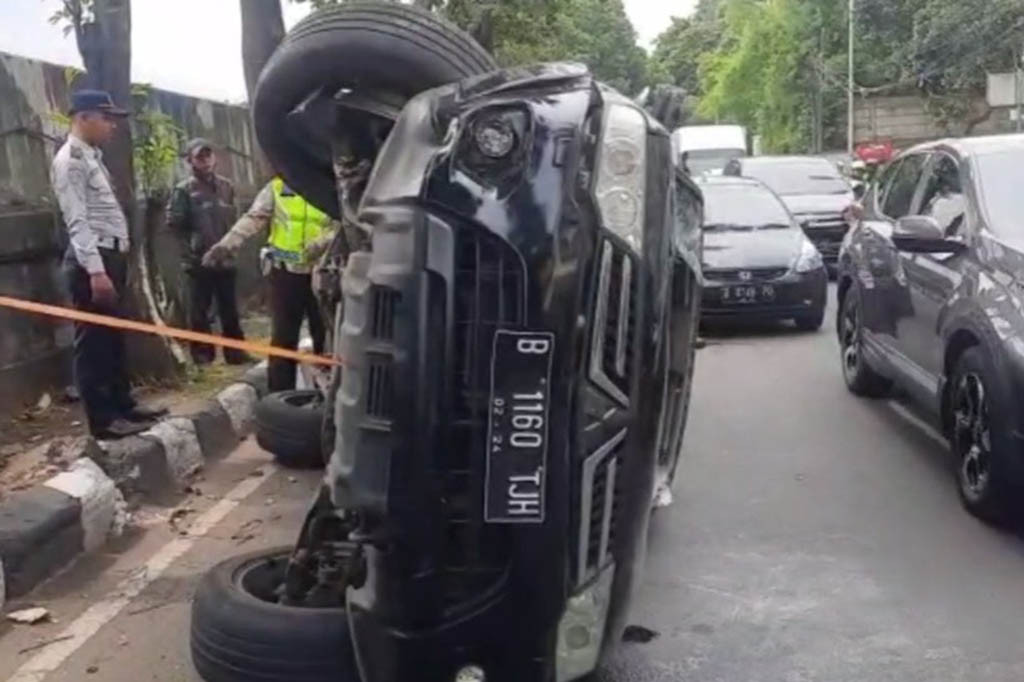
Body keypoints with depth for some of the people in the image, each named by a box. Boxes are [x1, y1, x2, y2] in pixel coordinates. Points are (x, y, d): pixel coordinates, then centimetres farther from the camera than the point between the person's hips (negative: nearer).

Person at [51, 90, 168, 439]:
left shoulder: (92, 157, 18)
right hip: (92, 260, -10)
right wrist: (95, 270, -25)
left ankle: (123, 405, 24)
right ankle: (103, 419, 2)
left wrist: (114, 264, 16)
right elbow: (77, 220, -19)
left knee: (114, 338, 15)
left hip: (110, 256, 10)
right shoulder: (70, 160, -10)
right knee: (94, 341, -3)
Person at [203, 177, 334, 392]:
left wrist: (322, 243, -25)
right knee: (282, 335, 5)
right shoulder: (276, 188, 4)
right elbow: (253, 220, -4)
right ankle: (280, 395, 13)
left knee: (325, 333, 9)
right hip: (285, 270, 1)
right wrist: (225, 245, -16)